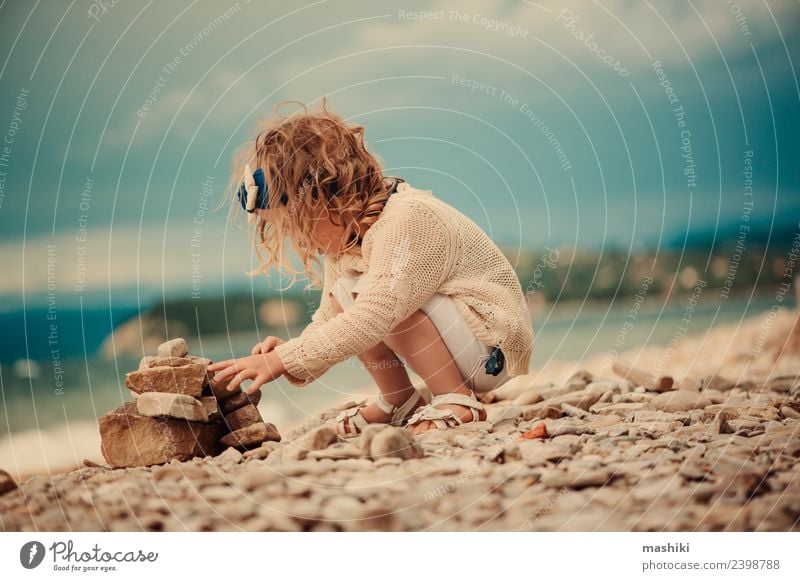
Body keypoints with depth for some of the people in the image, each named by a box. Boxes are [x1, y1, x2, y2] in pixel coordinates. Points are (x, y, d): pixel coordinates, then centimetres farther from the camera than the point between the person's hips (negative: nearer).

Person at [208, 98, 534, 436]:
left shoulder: (407, 219, -27)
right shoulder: (346, 237, 3)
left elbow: (370, 320, -36)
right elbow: (328, 323, 6)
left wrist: (283, 360, -34)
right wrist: (288, 352, -15)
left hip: (495, 347, -9)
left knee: (370, 296, -26)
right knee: (341, 298, -5)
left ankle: (457, 401, -16)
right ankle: (399, 402, 6)